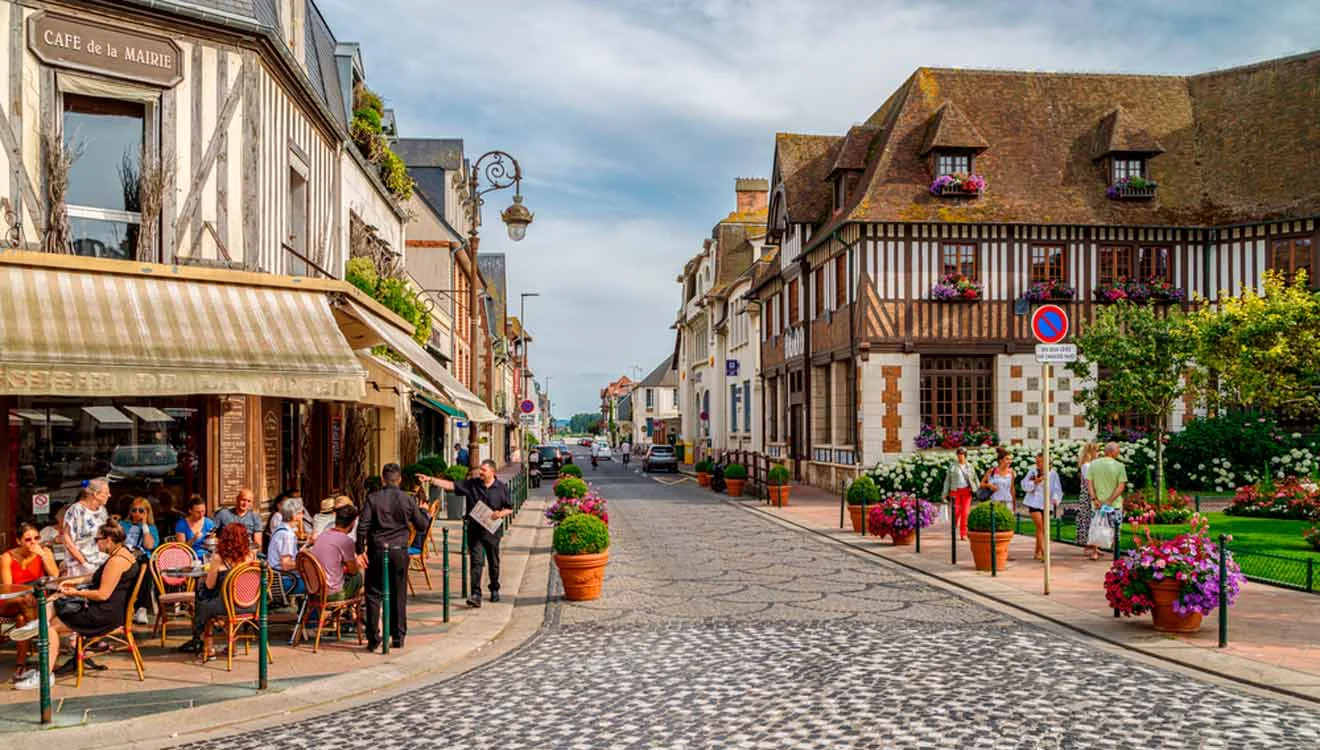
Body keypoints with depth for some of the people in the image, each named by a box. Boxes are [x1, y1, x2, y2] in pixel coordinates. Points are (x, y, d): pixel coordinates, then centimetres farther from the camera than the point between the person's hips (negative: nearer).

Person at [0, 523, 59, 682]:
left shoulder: (45, 552, 2)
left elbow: (56, 577, -10)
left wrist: (43, 555, -16)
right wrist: (24, 596, -29)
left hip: (37, 602, 1)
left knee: (22, 617, -32)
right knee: (26, 600, -35)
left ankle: (21, 664, -28)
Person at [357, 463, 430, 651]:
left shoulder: (373, 498, -5)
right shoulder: (408, 500, -1)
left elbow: (363, 526, -10)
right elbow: (422, 526, 5)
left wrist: (360, 550, -2)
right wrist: (422, 510, 23)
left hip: (377, 551, -1)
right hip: (399, 551, 1)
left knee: (374, 595, 7)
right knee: (399, 595, 11)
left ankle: (373, 638, 4)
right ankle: (398, 637, 14)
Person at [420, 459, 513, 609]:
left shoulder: (501, 488, 0)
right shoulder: (471, 484, 0)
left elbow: (509, 508, 6)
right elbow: (451, 485, -6)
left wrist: (501, 514, -15)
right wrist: (430, 479, -16)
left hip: (492, 530, 0)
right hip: (474, 529, 0)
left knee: (494, 563, 13)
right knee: (476, 561, -9)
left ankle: (494, 590, 34)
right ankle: (476, 595, -12)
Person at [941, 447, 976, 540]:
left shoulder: (969, 466, 9)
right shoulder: (952, 466, 5)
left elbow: (975, 479, 14)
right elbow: (947, 479, 6)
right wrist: (945, 493, 3)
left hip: (966, 491, 1)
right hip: (955, 491, -1)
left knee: (965, 513, -4)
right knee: (956, 512, -4)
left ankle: (963, 534, 3)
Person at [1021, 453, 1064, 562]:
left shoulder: (1053, 473, -2)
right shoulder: (1032, 471, -2)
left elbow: (1057, 489, 0)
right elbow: (1025, 485, -2)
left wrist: (1055, 498, -17)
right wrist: (1036, 481, -17)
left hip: (1046, 503, 2)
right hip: (1034, 503, -2)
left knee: (1043, 529, 8)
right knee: (1040, 527, -11)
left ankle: (1037, 553, 20)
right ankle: (1043, 553, -13)